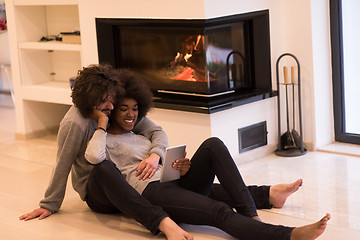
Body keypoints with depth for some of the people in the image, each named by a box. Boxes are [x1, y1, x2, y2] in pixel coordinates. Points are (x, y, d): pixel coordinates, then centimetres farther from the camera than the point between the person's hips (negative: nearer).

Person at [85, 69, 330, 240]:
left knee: (213, 144, -20)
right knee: (220, 212, -32)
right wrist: (102, 125, -1)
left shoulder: (139, 135, 33)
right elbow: (93, 156, -16)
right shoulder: (106, 141, 10)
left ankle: (251, 215, -29)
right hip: (153, 192, -7)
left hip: (177, 183, 7)